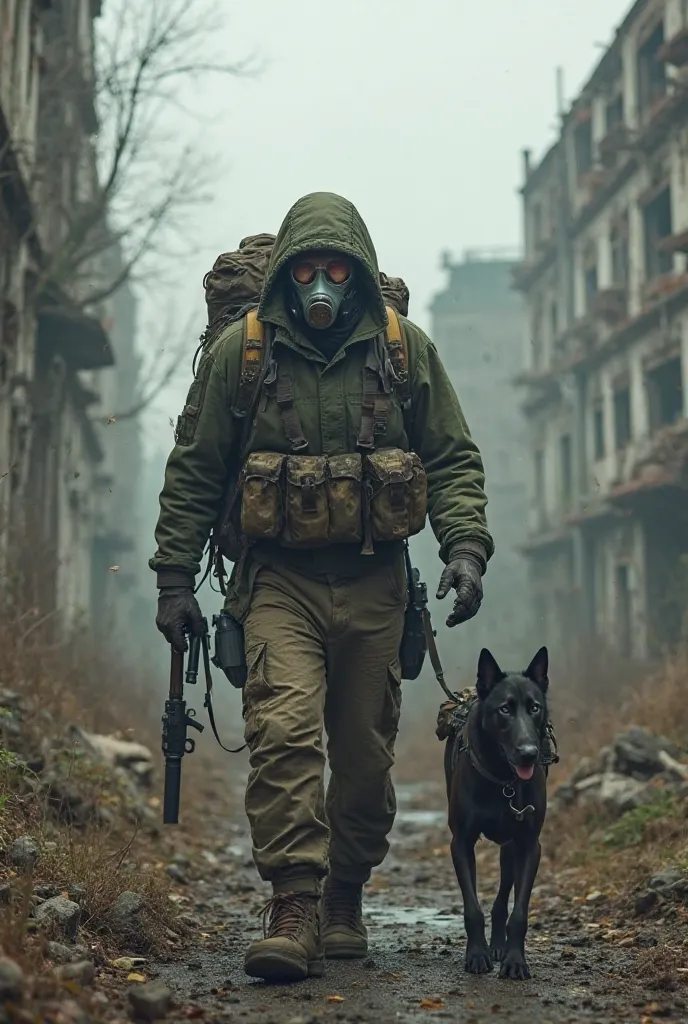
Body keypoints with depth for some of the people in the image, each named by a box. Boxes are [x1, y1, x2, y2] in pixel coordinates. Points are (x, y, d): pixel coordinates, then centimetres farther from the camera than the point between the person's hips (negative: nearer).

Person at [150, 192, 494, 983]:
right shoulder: (239, 351, 1)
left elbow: (454, 460, 8)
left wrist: (465, 547, -8)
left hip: (373, 583, 2)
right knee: (283, 731, -19)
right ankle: (292, 912, -17)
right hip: (279, 580, -1)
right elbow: (193, 472, 6)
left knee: (365, 752, 8)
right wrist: (174, 577, 2)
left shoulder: (406, 350, 4)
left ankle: (345, 902, 26)